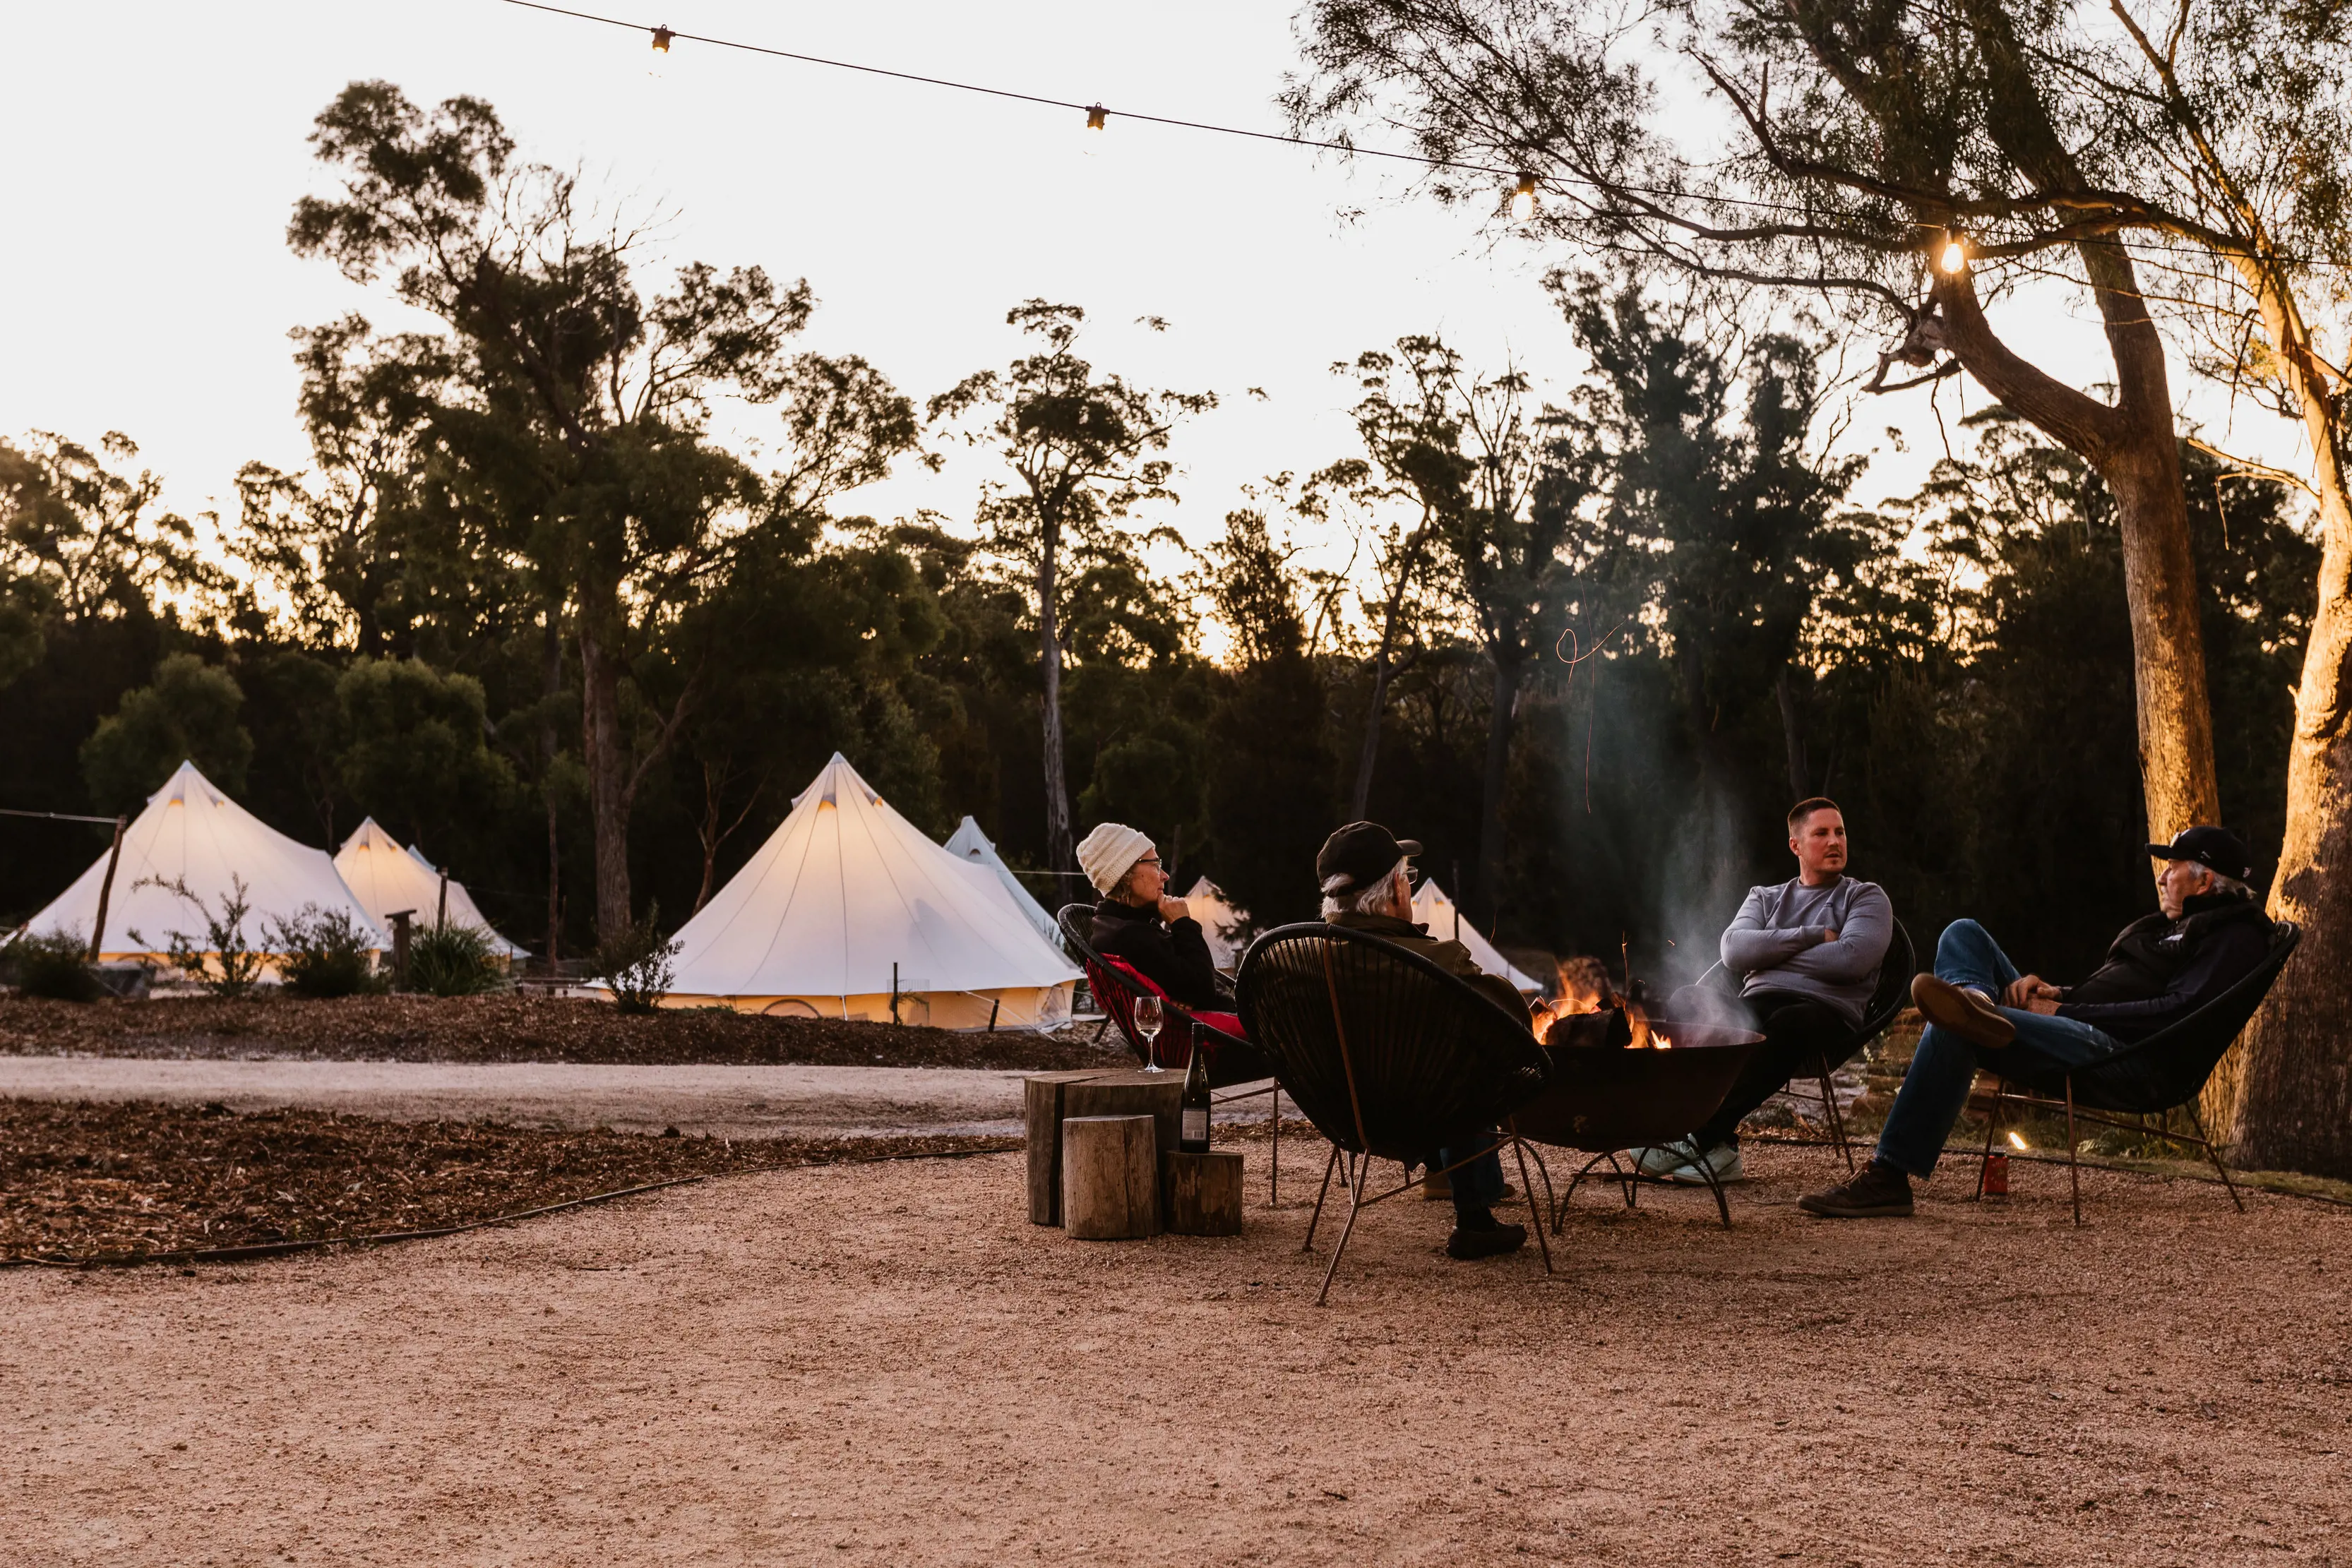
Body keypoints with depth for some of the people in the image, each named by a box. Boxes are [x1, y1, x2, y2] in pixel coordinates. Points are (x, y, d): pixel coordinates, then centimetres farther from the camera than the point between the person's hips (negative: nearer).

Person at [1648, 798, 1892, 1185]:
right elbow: (1734, 952, 4)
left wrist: (1771, 952, 2)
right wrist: (1813, 936, -2)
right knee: (1687, 1001, -28)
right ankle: (1718, 1147, -38)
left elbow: (1852, 958, -6)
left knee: (1788, 1023, -41)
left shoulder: (1867, 898, 16)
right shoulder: (1764, 898, 26)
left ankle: (1705, 1135, -38)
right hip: (1753, 1011, 3)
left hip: (1827, 1013, -3)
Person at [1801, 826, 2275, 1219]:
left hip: (2120, 1052, -10)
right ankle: (1977, 1003, -30)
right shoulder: (2165, 927, 30)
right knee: (1964, 933, 6)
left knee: (1951, 1033, -30)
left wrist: (2067, 1011, -14)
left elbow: (2178, 1010, -15)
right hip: (2071, 1022, 10)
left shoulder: (2235, 935, 0)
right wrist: (2055, 993, 6)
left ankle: (1888, 1177, -31)